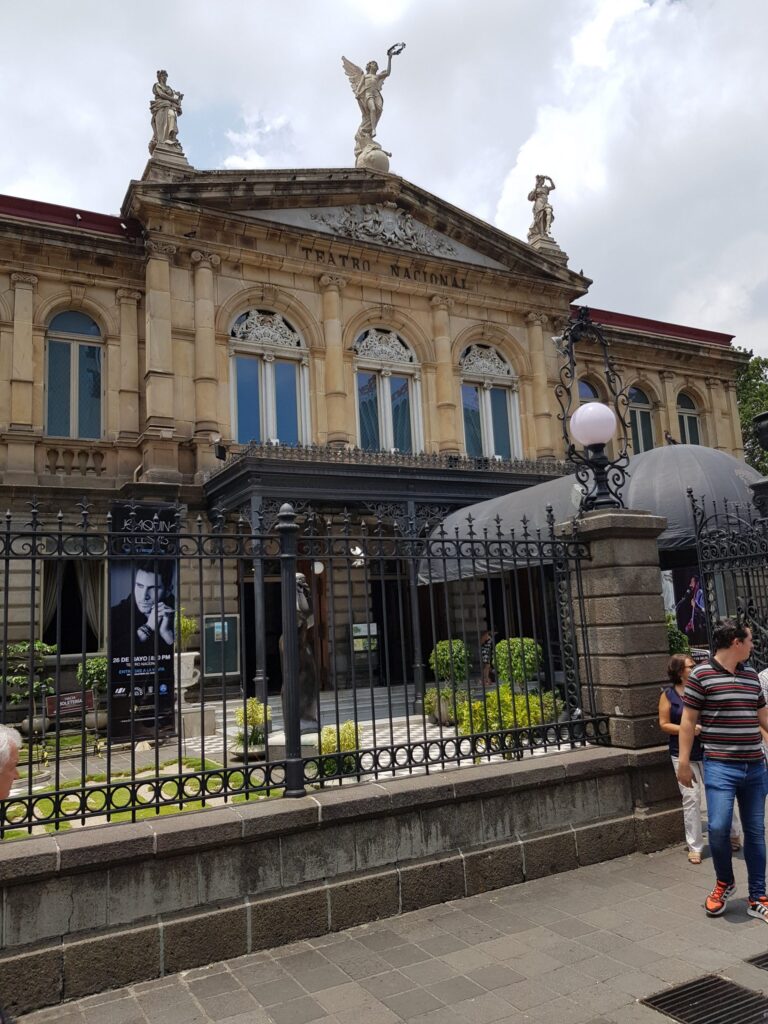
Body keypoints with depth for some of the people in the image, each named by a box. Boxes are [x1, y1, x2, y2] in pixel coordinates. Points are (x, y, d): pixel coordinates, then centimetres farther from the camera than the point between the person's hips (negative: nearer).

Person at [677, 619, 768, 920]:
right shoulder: (701, 675, -7)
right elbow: (688, 721, -5)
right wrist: (683, 762, -6)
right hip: (720, 766, -5)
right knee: (718, 827, -11)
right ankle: (724, 883, 17)